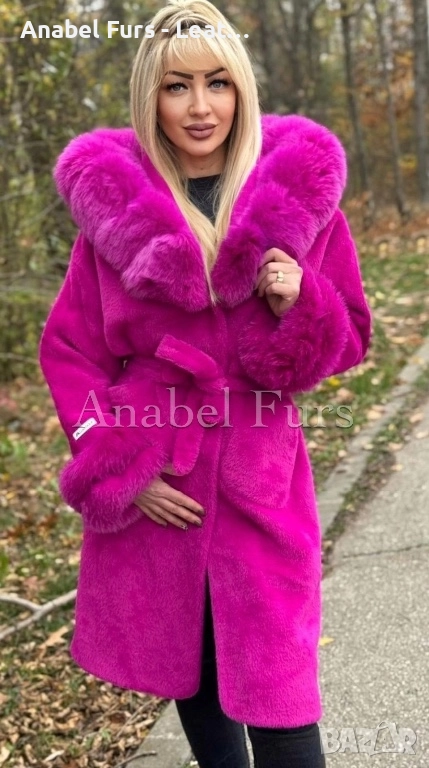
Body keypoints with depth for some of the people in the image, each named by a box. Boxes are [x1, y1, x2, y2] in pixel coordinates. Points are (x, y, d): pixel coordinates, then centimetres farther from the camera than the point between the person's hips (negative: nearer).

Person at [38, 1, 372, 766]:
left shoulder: (298, 194, -2)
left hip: (258, 477, -1)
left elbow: (346, 338, 4)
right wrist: (116, 470, -8)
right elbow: (70, 349, 2)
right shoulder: (115, 200, -3)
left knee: (276, 697, -2)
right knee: (187, 675, 17)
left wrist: (296, 305, -18)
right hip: (152, 480, 1)